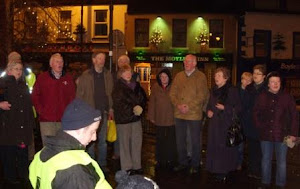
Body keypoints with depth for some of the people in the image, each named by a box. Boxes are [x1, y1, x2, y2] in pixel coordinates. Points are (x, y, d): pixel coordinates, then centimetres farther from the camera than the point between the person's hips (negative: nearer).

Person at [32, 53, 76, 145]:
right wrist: (40, 111, -2)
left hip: (64, 119, 2)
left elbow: (72, 96, 10)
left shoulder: (68, 78, 9)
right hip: (46, 120, -2)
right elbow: (34, 96, 5)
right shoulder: (42, 77, 4)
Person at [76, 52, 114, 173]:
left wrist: (110, 108, 6)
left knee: (102, 140, 11)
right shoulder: (85, 75, -3)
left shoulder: (107, 75, 8)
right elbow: (79, 94, -2)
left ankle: (102, 164, 21)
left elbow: (110, 93, 11)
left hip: (103, 112, 3)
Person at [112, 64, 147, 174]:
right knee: (125, 144, 1)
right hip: (123, 119, -5)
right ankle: (126, 168, 10)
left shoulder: (136, 85, 12)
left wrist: (140, 107, -6)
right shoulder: (118, 87, -4)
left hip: (136, 118, 5)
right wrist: (132, 109, -15)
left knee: (137, 142, 7)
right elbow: (119, 103, -12)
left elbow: (143, 98, 14)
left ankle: (137, 166, 18)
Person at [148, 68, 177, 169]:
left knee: (171, 140, 6)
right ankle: (160, 160, 21)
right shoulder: (155, 87, 2)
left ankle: (170, 160, 18)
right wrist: (151, 116, 1)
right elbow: (152, 102, 4)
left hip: (171, 118, -2)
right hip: (159, 118, 2)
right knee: (160, 140, 10)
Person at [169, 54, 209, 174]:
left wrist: (189, 106, -17)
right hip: (179, 114, 5)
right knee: (180, 140, 12)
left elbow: (201, 95, -10)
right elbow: (172, 93, 7)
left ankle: (195, 165, 19)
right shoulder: (179, 76, 12)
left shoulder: (201, 77, -3)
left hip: (194, 114, -4)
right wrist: (178, 105, -9)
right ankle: (182, 163, 27)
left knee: (195, 141, 5)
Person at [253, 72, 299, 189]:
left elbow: (294, 116, -1)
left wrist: (293, 133, -5)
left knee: (281, 161, 8)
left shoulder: (287, 97, -3)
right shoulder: (262, 97, 2)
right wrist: (260, 127, 2)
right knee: (266, 160, 13)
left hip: (282, 135, -2)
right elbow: (256, 113, 11)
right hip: (265, 135, 2)